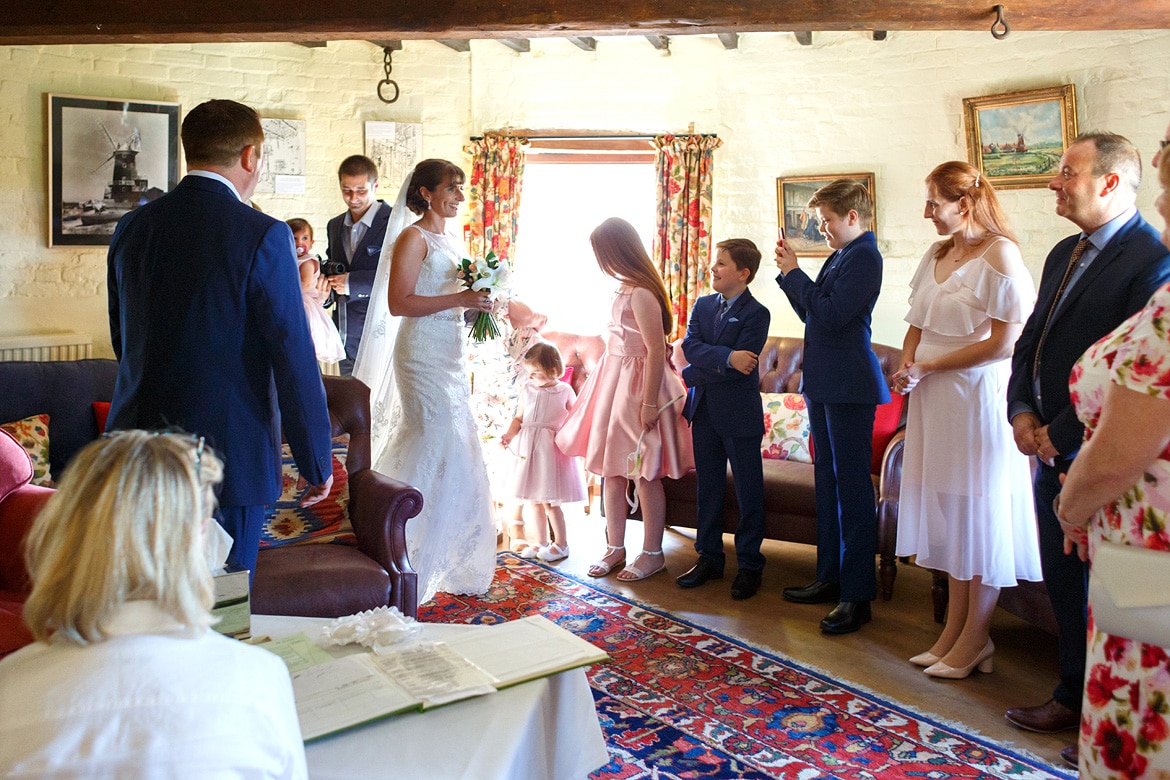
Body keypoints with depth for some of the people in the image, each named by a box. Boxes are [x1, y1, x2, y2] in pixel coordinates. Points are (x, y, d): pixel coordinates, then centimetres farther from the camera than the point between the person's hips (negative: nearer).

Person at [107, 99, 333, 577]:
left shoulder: (131, 228, 5)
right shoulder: (262, 236, -13)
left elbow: (124, 342, 16)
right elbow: (295, 361, -14)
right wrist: (317, 463, -5)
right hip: (230, 455, -5)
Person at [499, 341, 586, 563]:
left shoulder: (565, 391, -2)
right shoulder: (527, 390, 8)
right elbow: (518, 418, 14)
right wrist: (509, 435, -2)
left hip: (552, 448, -5)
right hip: (528, 448, 5)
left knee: (549, 501, -4)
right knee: (533, 499, 11)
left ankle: (561, 544, 12)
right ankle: (540, 542, 26)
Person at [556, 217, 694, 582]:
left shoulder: (641, 293, -18)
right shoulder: (626, 288, 9)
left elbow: (657, 350, -21)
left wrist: (650, 402, -22)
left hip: (637, 387, -9)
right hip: (613, 382, 9)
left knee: (644, 472, 1)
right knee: (612, 470, 12)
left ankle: (652, 553, 14)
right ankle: (615, 548, 23)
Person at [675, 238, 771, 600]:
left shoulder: (756, 314, -9)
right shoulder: (702, 305, 10)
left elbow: (742, 364, -18)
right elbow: (690, 346, -5)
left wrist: (697, 372, -11)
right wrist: (726, 357, -20)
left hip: (739, 413, -5)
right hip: (704, 410, 6)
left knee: (748, 490, 4)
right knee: (707, 486, 12)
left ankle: (749, 565, 15)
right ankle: (709, 557, 24)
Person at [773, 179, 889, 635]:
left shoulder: (864, 256, -12)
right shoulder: (840, 256, 16)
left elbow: (829, 316, -21)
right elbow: (812, 314, 18)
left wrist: (794, 273, -12)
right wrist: (790, 274, 8)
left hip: (848, 386, -10)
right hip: (824, 383, 10)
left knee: (851, 485, -5)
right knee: (828, 479, 14)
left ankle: (857, 594, 1)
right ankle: (830, 578, 25)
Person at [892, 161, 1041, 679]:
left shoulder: (999, 254, -10)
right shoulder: (937, 255, 13)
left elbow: (1004, 342, -16)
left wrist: (928, 367, -13)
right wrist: (906, 369, -3)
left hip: (978, 397, -7)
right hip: (934, 400, 7)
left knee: (979, 513, 2)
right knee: (948, 512, 11)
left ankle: (975, 638, 14)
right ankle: (953, 630, 21)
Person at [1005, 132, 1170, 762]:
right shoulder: (1064, 253, 12)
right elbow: (1030, 340, 15)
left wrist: (1060, 435, -17)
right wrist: (1022, 412, 0)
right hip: (1051, 450, 8)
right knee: (1064, 583, 18)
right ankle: (1074, 698, 35)